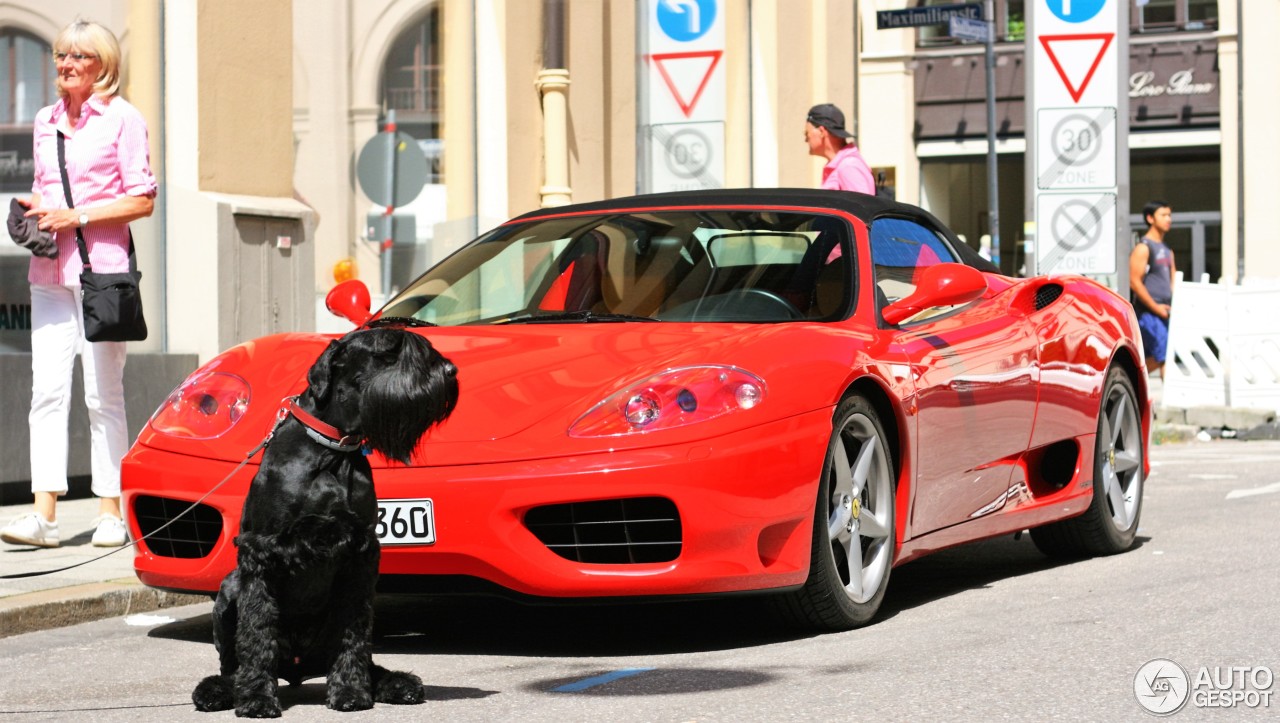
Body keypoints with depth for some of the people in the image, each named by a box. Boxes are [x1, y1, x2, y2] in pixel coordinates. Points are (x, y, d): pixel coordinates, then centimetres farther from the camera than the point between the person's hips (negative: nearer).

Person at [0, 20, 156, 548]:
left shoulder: (122, 118, -1)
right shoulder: (46, 121, 17)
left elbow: (142, 201, -4)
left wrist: (77, 216, -13)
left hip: (101, 267, -5)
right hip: (50, 268, 5)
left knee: (102, 395, -2)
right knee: (47, 389, -3)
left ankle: (111, 511, 5)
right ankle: (44, 514, -7)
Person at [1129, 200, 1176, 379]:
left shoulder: (1166, 251, 19)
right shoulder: (1143, 248, -8)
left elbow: (1172, 281, 24)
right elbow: (1134, 282, -15)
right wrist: (1156, 307, -17)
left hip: (1164, 312, 9)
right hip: (1148, 312, -9)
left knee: (1154, 358, 11)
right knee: (1164, 355, -14)